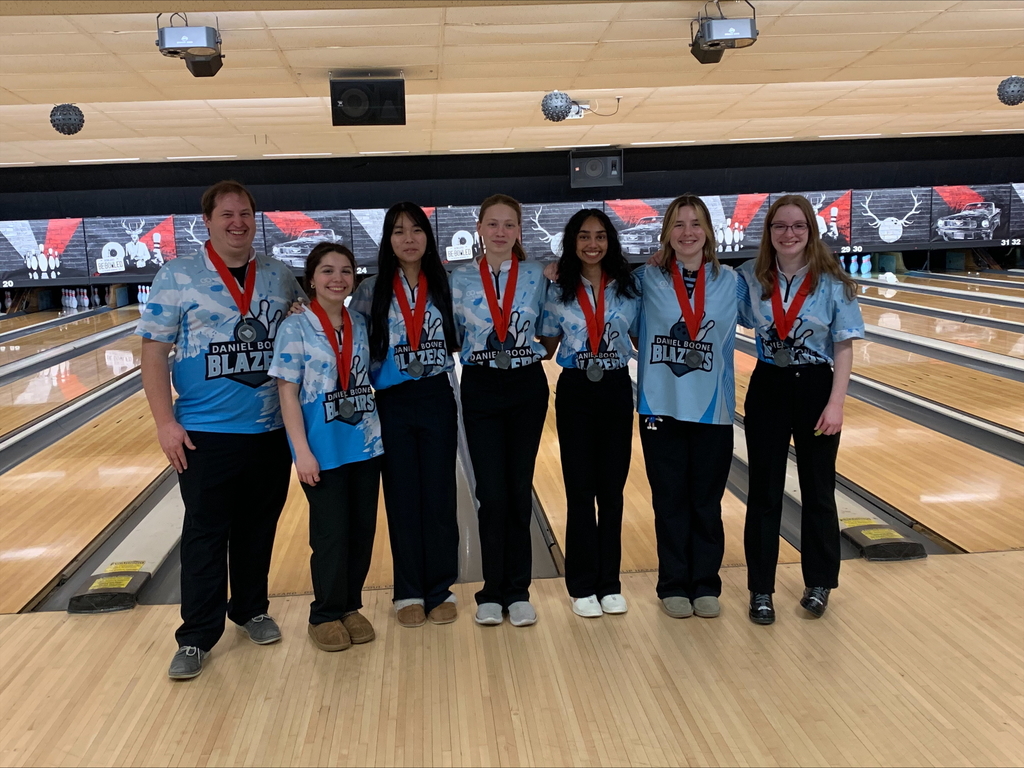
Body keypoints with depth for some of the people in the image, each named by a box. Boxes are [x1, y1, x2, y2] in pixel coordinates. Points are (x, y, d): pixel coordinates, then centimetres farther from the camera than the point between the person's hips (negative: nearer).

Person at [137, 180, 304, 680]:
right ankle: (196, 637, 13)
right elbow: (153, 352, -5)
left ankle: (251, 609, 32)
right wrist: (165, 422, -10)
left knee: (258, 531, 14)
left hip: (271, 433, 3)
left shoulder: (279, 276, 6)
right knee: (204, 536, 3)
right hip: (205, 435, -3)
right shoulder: (177, 277, -4)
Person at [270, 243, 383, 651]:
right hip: (324, 449, -4)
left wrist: (379, 431, 7)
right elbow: (287, 393, -11)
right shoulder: (295, 328, -10)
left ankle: (351, 606, 27)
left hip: (366, 444, 5)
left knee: (362, 530, 10)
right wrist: (302, 451, -15)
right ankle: (326, 614, 21)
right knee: (331, 534, 3)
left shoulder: (362, 324, 4)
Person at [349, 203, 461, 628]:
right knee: (402, 498, 6)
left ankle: (440, 589, 18)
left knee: (439, 496, 5)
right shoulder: (371, 289, 1)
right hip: (392, 403, 0)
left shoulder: (445, 285, 4)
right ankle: (409, 592, 18)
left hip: (437, 400, 1)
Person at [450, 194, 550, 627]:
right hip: (480, 392, 0)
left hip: (527, 389, 1)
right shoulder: (461, 279, 0)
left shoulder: (537, 276, 1)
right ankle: (492, 591, 16)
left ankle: (517, 591, 18)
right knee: (492, 494, 0)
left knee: (519, 492, 6)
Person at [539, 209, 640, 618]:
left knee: (611, 490, 7)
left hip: (616, 391, 1)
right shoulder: (558, 292, 0)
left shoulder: (628, 289, 1)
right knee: (580, 491, 3)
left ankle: (609, 583, 19)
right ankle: (583, 586, 14)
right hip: (575, 393, -1)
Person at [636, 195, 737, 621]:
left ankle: (706, 584, 23)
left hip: (713, 409, 1)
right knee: (670, 502, 8)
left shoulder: (728, 281, 3)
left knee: (707, 502, 9)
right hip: (661, 407, -1)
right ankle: (674, 585, 21)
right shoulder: (647, 279, -1)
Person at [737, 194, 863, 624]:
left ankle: (819, 582, 28)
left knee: (817, 490, 11)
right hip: (767, 389, 1)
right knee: (764, 492, 6)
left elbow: (844, 347, -6)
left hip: (815, 388, -1)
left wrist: (835, 403, -14)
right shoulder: (750, 278, -2)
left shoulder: (832, 282, -7)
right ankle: (761, 588, 17)